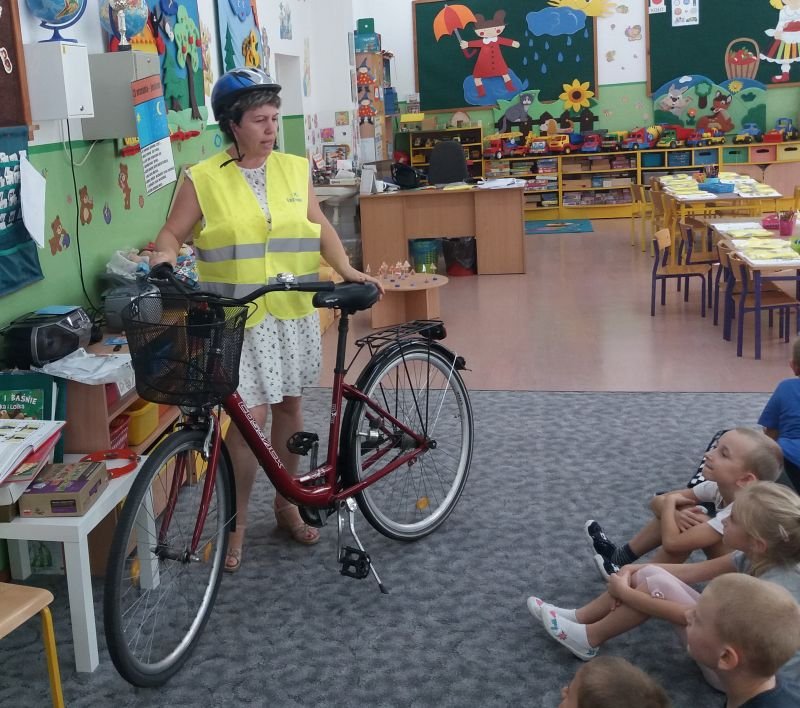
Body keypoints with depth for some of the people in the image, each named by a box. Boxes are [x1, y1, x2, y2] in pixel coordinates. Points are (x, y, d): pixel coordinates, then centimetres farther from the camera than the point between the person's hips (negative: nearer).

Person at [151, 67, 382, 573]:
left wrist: (347, 270, -7)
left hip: (294, 313, 4)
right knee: (250, 415, -8)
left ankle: (287, 504, 31)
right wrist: (164, 258, -23)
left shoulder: (295, 168, 6)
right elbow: (172, 234, -1)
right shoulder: (204, 179, -5)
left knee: (289, 406, 12)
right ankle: (238, 522, 10)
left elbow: (319, 226, 7)